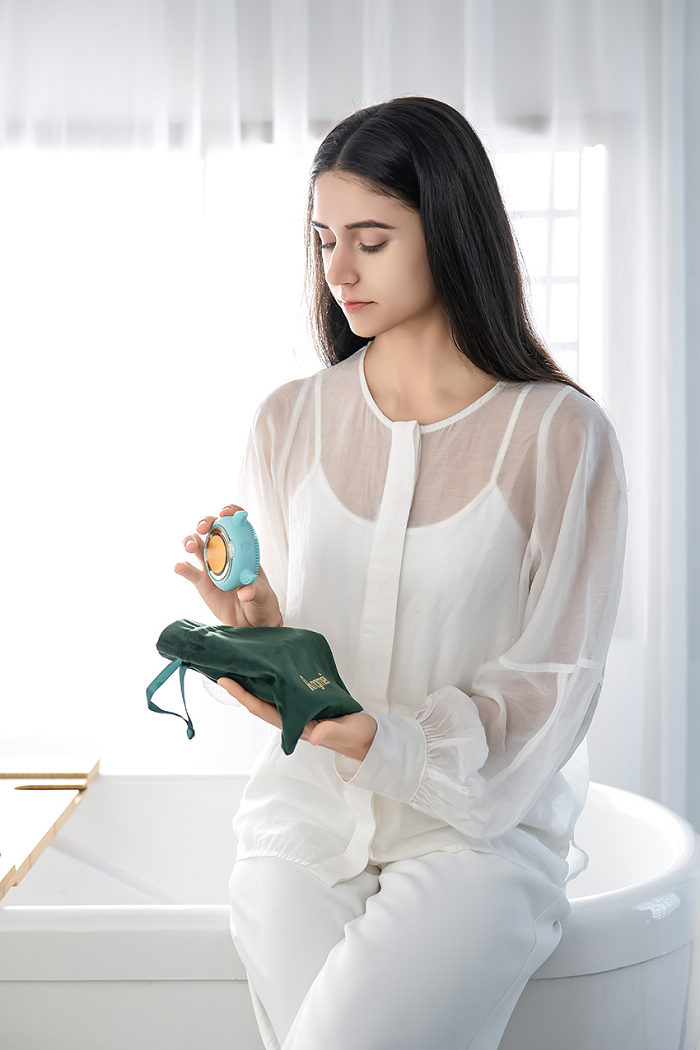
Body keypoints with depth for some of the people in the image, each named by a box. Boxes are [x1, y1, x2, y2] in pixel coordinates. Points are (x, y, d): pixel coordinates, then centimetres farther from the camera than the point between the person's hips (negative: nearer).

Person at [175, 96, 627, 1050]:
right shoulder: (290, 422, 6)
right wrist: (257, 624, -13)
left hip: (480, 819, -2)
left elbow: (553, 679, -7)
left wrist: (395, 743, -22)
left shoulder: (559, 433, -6)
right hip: (309, 807, 3)